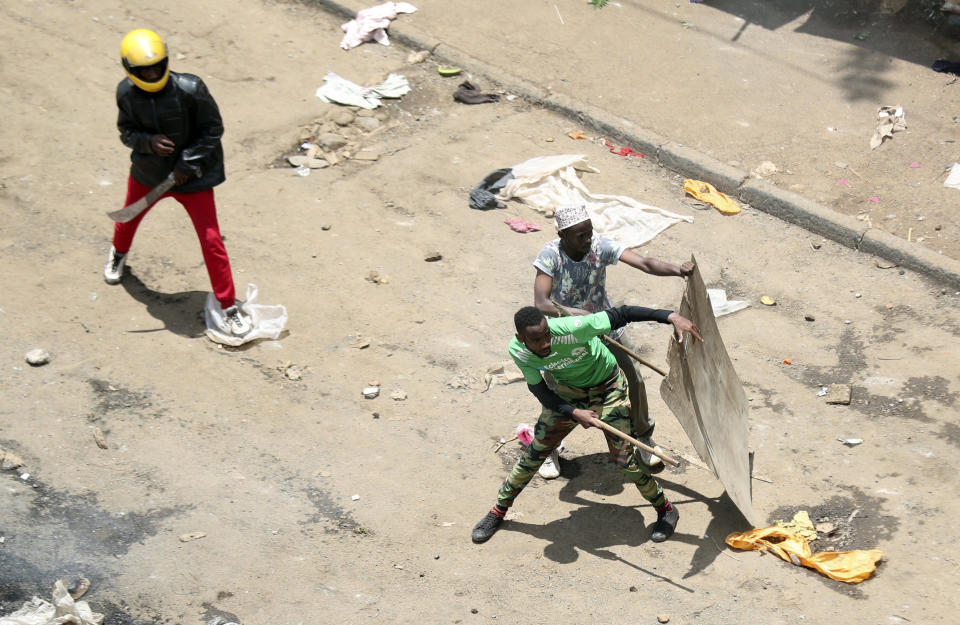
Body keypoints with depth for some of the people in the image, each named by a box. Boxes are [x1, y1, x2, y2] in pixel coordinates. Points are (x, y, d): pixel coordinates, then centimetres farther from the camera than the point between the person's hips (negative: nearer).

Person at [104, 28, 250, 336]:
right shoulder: (127, 93, -13)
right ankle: (118, 253, 65)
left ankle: (230, 306, 8)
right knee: (129, 217, 26)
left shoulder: (190, 89, -24)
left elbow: (213, 129, -13)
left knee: (211, 240, -6)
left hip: (191, 175, -4)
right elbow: (127, 131, -1)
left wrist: (188, 164, -18)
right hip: (148, 172, 4)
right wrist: (148, 142, -23)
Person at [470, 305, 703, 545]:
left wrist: (671, 317, -42)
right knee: (534, 452, 5)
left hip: (608, 389, -3)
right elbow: (539, 390, -15)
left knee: (625, 460, -5)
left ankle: (666, 510, 19)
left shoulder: (570, 329, -39)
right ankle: (498, 511, 24)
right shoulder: (518, 351, -25)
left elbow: (621, 315, -35)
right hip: (568, 392, 3)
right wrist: (574, 413, -30)